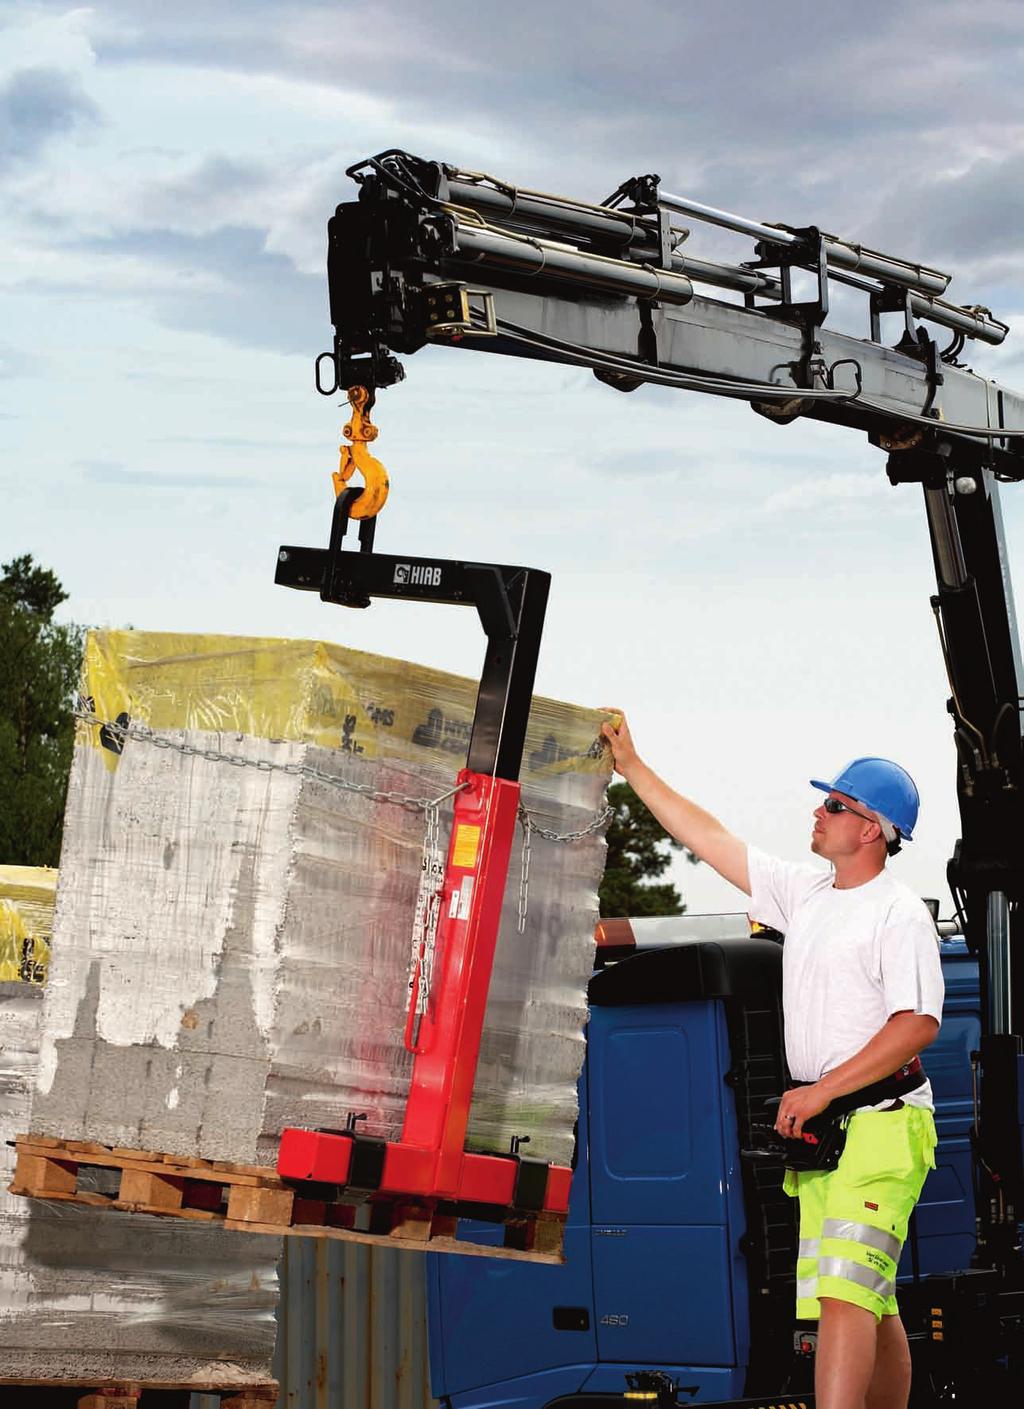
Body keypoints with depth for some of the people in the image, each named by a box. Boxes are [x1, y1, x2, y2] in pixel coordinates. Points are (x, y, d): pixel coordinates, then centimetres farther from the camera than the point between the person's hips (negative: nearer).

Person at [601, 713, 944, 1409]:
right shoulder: (805, 891, 15)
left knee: (843, 1287, -20)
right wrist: (632, 766, 18)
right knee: (869, 1304, 10)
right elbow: (709, 837, 20)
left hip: (880, 1123, -8)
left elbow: (918, 1025, -16)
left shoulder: (900, 913, -7)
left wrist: (822, 1090, -17)